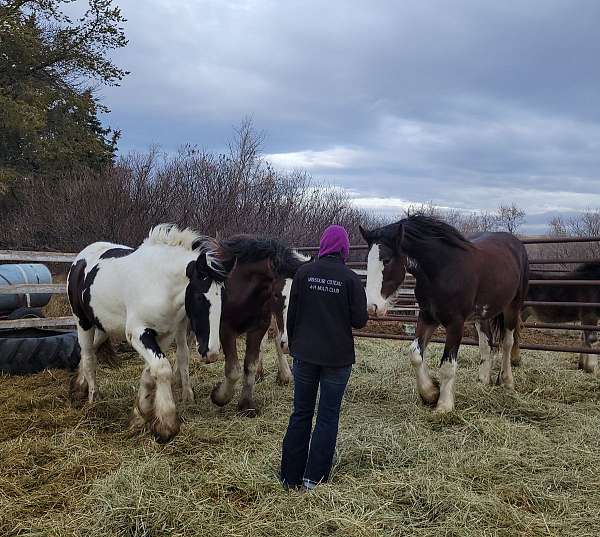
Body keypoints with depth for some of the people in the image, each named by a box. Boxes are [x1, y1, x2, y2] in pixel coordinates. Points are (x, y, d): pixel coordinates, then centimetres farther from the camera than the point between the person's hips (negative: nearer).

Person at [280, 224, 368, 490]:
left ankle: (291, 476, 17)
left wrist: (293, 346, 13)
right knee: (328, 416, 8)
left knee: (300, 413, 12)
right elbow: (360, 320, -8)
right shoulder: (350, 278, -10)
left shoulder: (304, 272, -4)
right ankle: (314, 477, 9)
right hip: (337, 358, -2)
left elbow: (291, 313, 1)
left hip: (305, 354, 2)